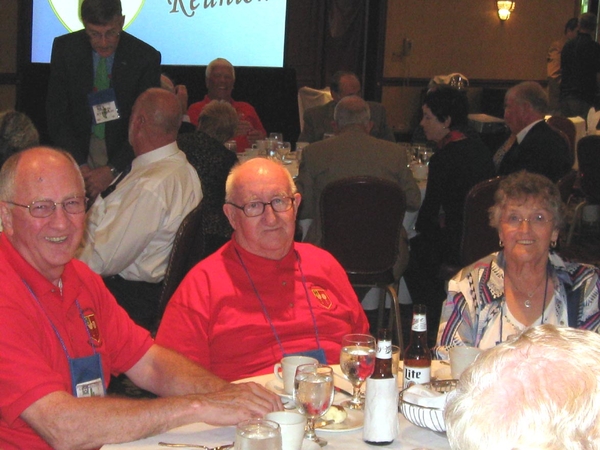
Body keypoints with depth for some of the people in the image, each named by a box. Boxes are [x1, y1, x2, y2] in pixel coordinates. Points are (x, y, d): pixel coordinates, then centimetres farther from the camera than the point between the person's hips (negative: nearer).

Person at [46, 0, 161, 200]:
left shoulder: (146, 57, -11)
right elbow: (56, 114, -4)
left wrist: (112, 170, -19)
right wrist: (80, 165, -14)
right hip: (78, 149, 1)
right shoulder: (64, 48, -6)